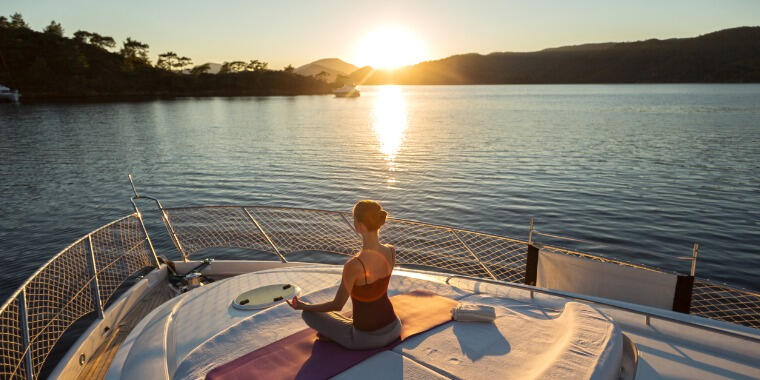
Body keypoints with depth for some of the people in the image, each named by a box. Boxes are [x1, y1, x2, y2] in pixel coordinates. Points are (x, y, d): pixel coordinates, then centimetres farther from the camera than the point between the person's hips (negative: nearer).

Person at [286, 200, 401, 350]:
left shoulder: (353, 265, -30)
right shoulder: (391, 251, -11)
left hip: (366, 338, -5)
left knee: (308, 313, 12)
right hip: (394, 329, 5)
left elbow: (337, 305, -14)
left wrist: (304, 306, 2)